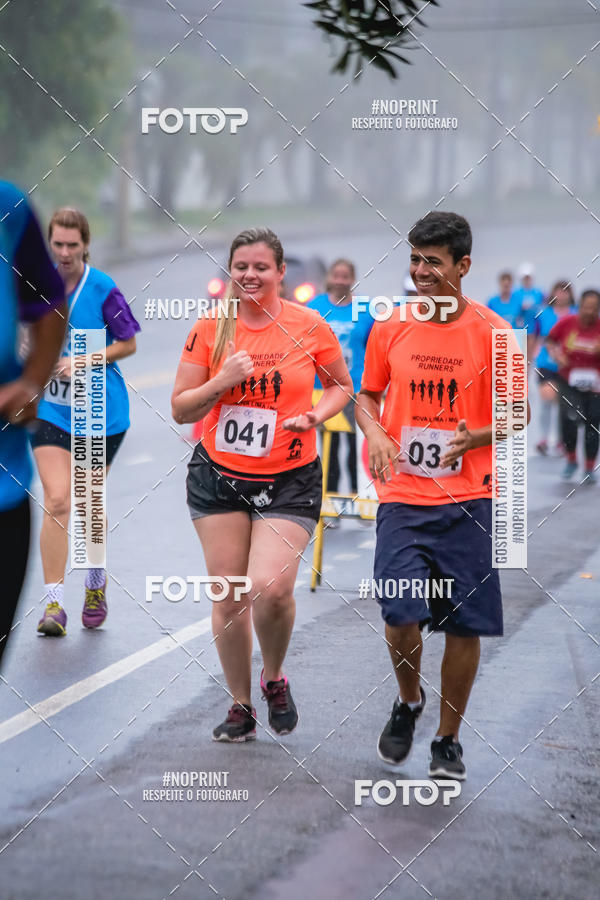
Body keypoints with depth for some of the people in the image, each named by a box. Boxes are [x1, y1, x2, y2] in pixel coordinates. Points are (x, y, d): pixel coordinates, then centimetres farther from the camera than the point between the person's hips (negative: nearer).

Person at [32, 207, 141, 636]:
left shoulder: (103, 290, -10)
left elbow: (128, 344, -3)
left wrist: (84, 362, -15)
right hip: (50, 407, 1)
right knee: (57, 500, -12)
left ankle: (96, 586, 36)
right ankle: (54, 603, -10)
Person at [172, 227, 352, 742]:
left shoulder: (310, 327, -4)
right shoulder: (210, 329, -1)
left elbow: (342, 385, 11)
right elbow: (180, 410, 2)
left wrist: (315, 416, -8)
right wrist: (222, 381, -16)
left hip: (290, 480, -2)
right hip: (219, 476, 2)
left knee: (270, 588, -19)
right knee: (228, 597, 3)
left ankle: (274, 679, 11)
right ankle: (241, 706, 21)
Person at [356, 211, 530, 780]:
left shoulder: (491, 332, -3)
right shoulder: (389, 328, 3)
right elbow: (367, 395, 16)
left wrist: (474, 437, -16)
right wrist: (375, 433, -6)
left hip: (468, 500, -1)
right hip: (403, 498, 1)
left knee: (464, 625, 1)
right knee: (401, 615, -12)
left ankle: (448, 739, 20)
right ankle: (408, 702, 19)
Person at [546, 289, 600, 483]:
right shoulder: (567, 323, -8)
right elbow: (550, 340, 8)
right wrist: (556, 354, -9)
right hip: (569, 382, 0)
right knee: (568, 418, -19)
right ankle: (571, 460, 5)